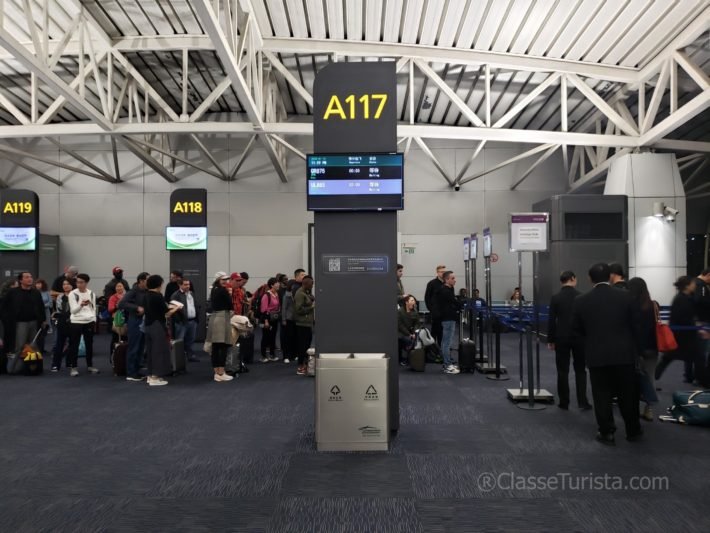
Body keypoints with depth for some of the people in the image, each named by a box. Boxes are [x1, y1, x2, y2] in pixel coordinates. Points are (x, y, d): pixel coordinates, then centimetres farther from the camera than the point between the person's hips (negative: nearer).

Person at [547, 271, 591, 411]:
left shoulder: (555, 298, -6)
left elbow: (551, 321, -5)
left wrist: (550, 340, 3)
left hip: (561, 338, -1)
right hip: (579, 337, 1)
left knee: (563, 371, 6)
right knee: (580, 370, 12)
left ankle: (564, 402, 10)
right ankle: (582, 402, 10)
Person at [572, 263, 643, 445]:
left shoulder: (580, 301, -6)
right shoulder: (625, 296, -5)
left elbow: (576, 329, 2)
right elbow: (635, 325, 2)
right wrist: (636, 348, 16)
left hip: (597, 355, -1)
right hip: (624, 353, 1)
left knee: (602, 395, 7)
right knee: (628, 394, 14)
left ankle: (607, 433, 12)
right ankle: (633, 431, 26)